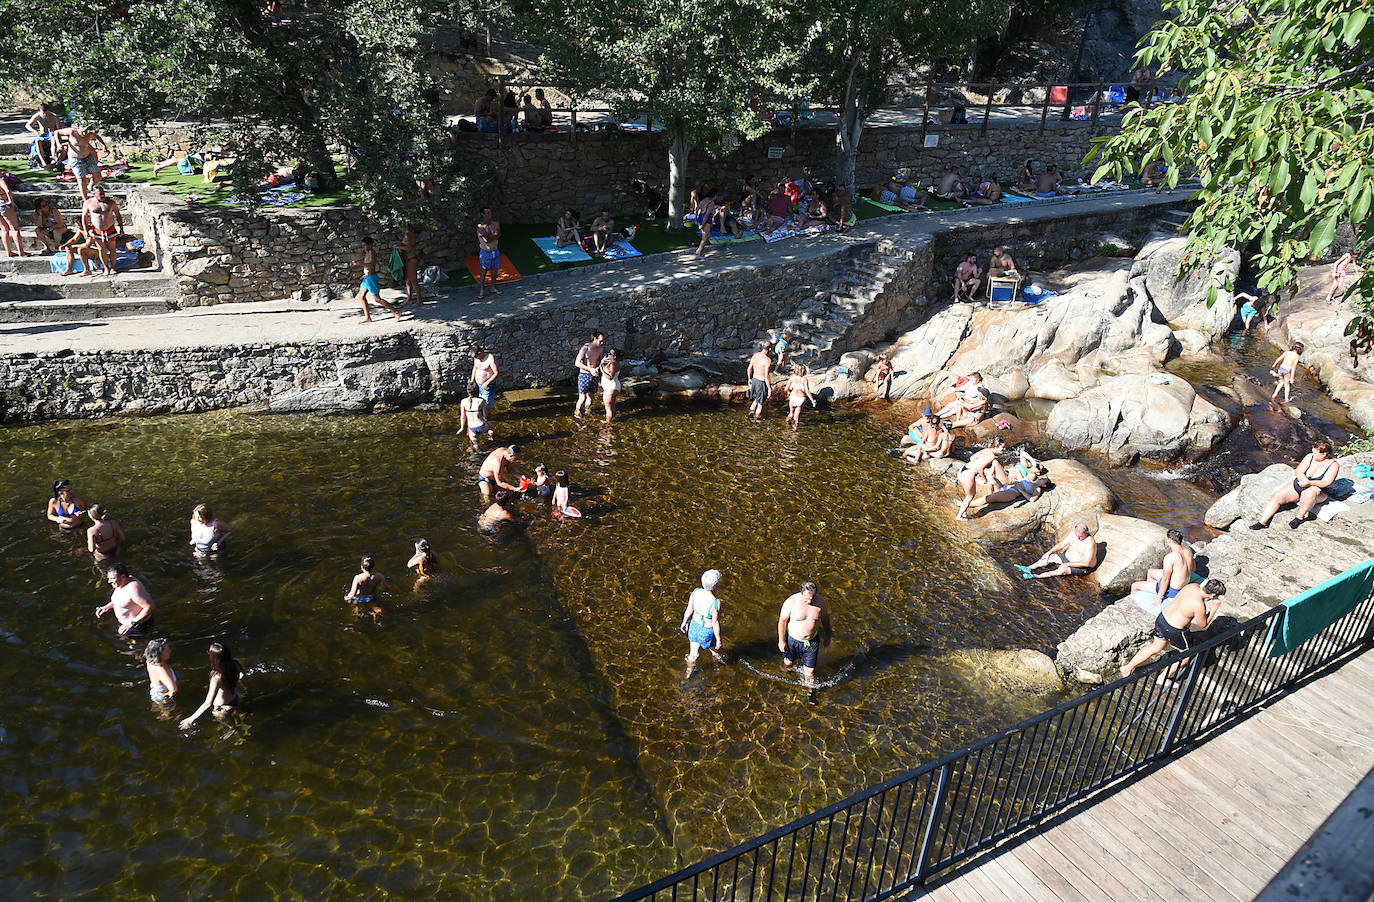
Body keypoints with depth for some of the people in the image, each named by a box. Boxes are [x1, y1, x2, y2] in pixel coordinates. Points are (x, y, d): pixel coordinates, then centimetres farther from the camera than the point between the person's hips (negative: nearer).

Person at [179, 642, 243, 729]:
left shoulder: (217, 677, -38)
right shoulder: (235, 664, -22)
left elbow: (208, 704, -35)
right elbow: (241, 676, 3)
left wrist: (191, 719, -26)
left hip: (222, 709, -6)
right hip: (235, 702, 6)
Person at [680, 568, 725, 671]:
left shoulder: (696, 592, -20)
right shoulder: (715, 603, -36)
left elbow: (689, 610, -5)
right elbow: (715, 623, -24)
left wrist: (685, 622, 13)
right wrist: (718, 639, -8)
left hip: (694, 626, 5)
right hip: (707, 631, -4)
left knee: (693, 653, 27)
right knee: (715, 650, 31)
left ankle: (688, 673, 48)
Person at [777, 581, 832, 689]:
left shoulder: (820, 601, -17)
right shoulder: (791, 602, -25)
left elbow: (825, 618, 2)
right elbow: (782, 620, -13)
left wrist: (827, 636, 13)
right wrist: (781, 641, -6)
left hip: (812, 641, 1)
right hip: (793, 639, -1)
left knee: (810, 670, 7)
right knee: (788, 662, 24)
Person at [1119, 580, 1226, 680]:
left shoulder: (1193, 586, -5)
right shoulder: (1199, 605, -29)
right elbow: (1203, 625, -11)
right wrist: (1214, 608, -9)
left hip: (1162, 617, 8)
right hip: (1174, 630, -8)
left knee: (1156, 647, 25)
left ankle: (1127, 668, 30)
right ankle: (1164, 678, 29)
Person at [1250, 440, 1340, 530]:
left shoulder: (1333, 464, -8)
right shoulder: (1310, 457, 3)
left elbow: (1326, 483, -18)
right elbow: (1299, 472, -4)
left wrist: (1310, 483, -33)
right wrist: (1305, 481, -23)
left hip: (1318, 492, -5)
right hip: (1298, 485, 5)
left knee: (1309, 493, -42)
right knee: (1277, 496, -17)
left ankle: (1300, 517, -21)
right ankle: (1262, 522, -23)